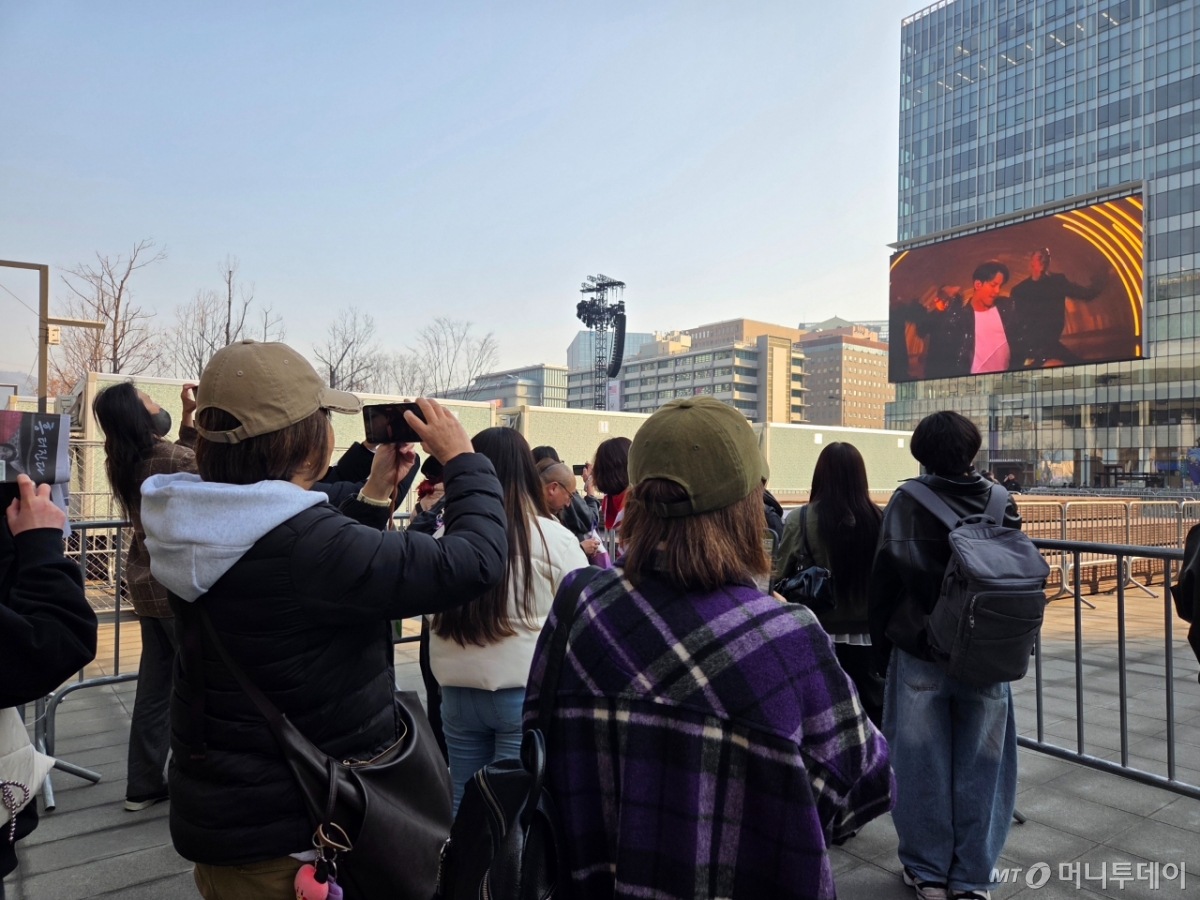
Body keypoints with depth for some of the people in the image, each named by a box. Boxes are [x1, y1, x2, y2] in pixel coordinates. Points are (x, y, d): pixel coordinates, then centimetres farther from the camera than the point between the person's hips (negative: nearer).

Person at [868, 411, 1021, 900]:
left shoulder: (906, 502, -10)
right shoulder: (999, 501, -3)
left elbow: (883, 579, -7)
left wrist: (882, 644, 5)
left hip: (919, 655, -2)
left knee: (923, 765, 11)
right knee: (979, 766, 13)